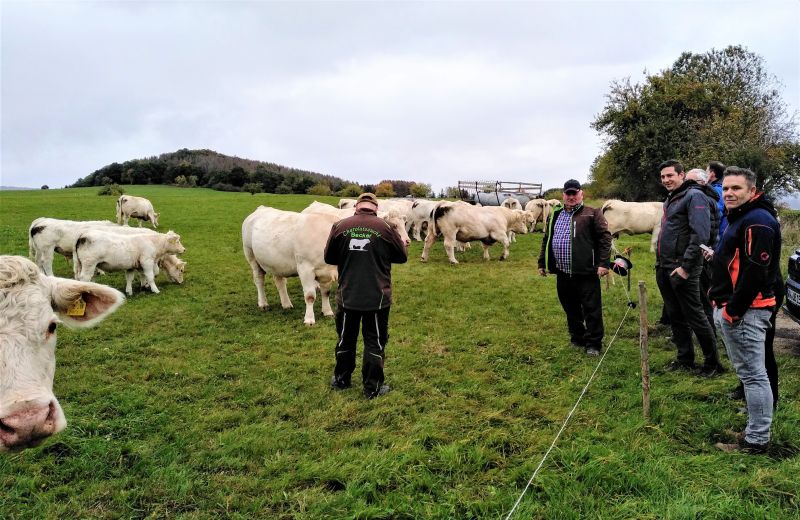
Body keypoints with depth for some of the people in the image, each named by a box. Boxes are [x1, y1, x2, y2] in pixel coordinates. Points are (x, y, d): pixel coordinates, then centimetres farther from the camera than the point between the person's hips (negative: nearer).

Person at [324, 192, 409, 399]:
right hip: (377, 297, -2)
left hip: (347, 295, 2)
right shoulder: (384, 227, -9)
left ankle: (341, 380, 34)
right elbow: (402, 256, 5)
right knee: (375, 343, 10)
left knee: (346, 339, 19)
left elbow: (328, 257, 5)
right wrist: (404, 244, 27)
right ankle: (372, 388, 15)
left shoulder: (340, 226, -5)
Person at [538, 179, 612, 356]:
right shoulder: (554, 215, 15)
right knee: (570, 309, 15)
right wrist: (542, 263, 16)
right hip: (562, 273, 5)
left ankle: (593, 343, 9)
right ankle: (577, 338, 29)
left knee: (592, 309, -1)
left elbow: (605, 237, -6)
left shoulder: (592, 214, 0)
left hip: (586, 273, -5)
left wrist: (603, 263, -14)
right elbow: (546, 240, 20)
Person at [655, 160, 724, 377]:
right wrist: (660, 263, 17)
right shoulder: (670, 199, 18)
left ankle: (713, 363, 9)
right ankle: (685, 359, 25)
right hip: (664, 268, 9)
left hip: (681, 269, -9)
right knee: (675, 316, 14)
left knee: (695, 316, -2)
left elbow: (700, 235, -19)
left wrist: (685, 266, -21)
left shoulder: (694, 196, -10)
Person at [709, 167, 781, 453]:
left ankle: (757, 440, 5)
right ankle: (755, 430, 28)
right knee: (749, 371, 17)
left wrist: (733, 310, -20)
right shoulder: (740, 218, 18)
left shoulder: (757, 221, -16)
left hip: (744, 311, -11)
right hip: (730, 309, 11)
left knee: (753, 374, -3)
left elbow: (755, 271, -23)